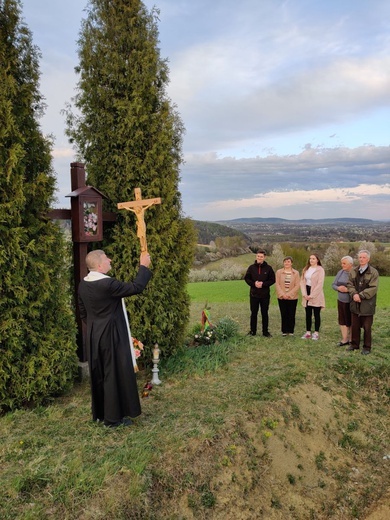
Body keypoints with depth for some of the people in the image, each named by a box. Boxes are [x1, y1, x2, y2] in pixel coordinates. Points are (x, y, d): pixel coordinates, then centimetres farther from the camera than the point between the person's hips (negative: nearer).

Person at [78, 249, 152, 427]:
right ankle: (113, 417, 15)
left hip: (94, 336, 8)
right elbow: (136, 287, -18)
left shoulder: (83, 284, 1)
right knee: (115, 375, 4)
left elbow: (83, 313, 10)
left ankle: (100, 413, 31)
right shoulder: (108, 284, -24)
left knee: (98, 375, 17)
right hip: (111, 336, -8)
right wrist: (144, 266, -8)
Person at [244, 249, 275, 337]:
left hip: (265, 295, -1)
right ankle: (252, 331, 19)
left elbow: (272, 280, 0)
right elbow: (246, 278, 5)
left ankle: (265, 331, 16)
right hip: (254, 294, 1)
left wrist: (263, 284, -15)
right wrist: (254, 283, -12)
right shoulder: (251, 267, 3)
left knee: (264, 313, 6)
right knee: (253, 313, 9)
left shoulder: (268, 268, 0)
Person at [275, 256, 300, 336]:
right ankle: (284, 331, 12)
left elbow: (297, 285, -3)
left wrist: (289, 294, -13)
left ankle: (291, 331, 13)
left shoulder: (296, 273, 3)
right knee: (284, 314, 3)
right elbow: (277, 284, -1)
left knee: (291, 315, 2)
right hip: (281, 297, 0)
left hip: (292, 297, 0)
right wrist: (282, 294, -12)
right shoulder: (279, 272, 4)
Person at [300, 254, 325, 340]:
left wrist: (312, 295, -15)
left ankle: (316, 333, 10)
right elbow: (302, 281, 5)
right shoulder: (306, 269, 10)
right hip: (307, 293, 5)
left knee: (316, 314, 3)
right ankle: (308, 332, 15)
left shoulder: (320, 270, -7)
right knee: (308, 314, 9)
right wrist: (304, 294, -7)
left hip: (316, 295, -5)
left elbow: (320, 284, -13)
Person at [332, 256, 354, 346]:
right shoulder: (340, 272, 6)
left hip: (351, 302, -5)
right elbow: (333, 284, 10)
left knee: (351, 321, 7)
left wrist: (347, 289, -25)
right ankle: (344, 339, 18)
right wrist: (338, 288, -10)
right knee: (342, 320, 9)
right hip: (341, 301, 6)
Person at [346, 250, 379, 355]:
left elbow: (373, 288, -14)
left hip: (367, 305, -4)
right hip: (355, 304, 4)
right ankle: (354, 344, 27)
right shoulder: (353, 271, 8)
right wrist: (354, 294, -13)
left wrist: (360, 295, -19)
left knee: (367, 327, 5)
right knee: (354, 326, 13)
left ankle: (367, 347, 18)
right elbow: (349, 284, 5)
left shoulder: (374, 272, -8)